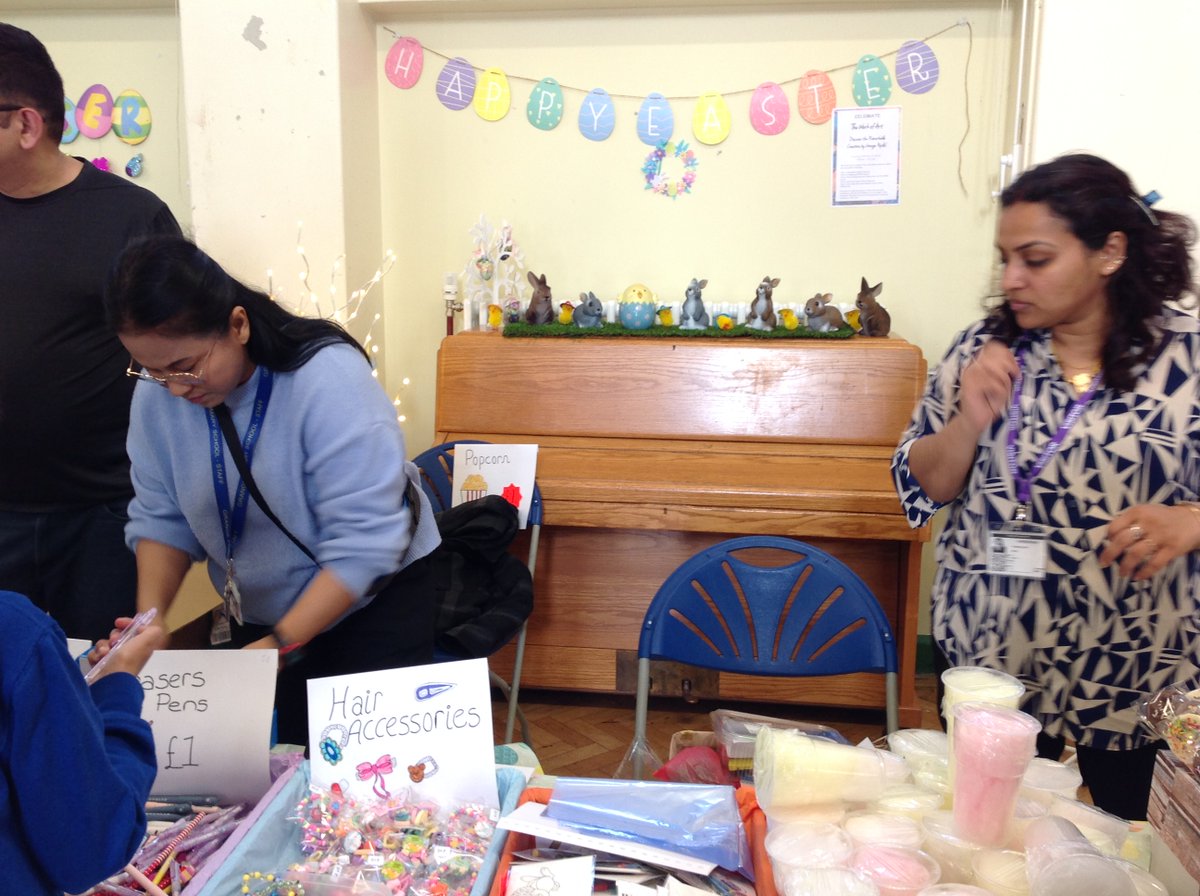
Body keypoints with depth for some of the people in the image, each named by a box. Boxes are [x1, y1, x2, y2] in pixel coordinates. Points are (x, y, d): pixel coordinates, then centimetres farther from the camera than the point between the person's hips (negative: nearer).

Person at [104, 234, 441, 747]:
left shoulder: (328, 376, -28)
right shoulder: (156, 394, -10)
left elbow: (364, 543, -28)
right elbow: (161, 516, 0)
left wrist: (280, 645, -30)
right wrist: (149, 619, -14)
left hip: (372, 601, -4)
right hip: (256, 613, 5)